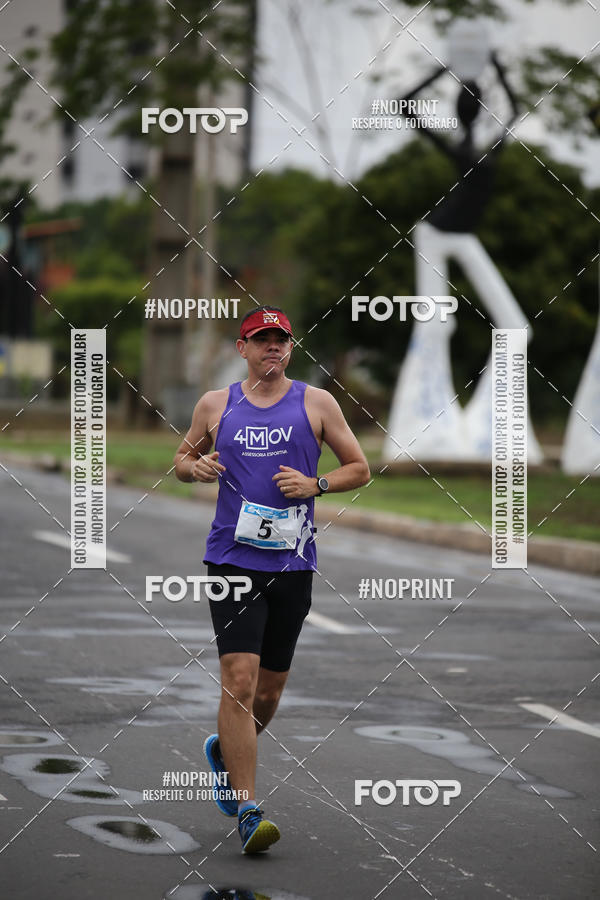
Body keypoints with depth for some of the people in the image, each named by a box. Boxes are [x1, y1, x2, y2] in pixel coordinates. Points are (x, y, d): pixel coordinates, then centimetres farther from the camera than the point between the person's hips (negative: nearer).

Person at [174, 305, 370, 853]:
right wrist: (195, 466, -2)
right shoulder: (216, 404, 7)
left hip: (293, 562, 2)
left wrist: (316, 485, -8)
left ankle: (224, 751, 43)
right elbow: (183, 458, 21)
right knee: (239, 681, -15)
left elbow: (360, 469, 10)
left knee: (270, 690, 11)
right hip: (233, 558, -1)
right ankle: (247, 812, -13)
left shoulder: (316, 403, 6)